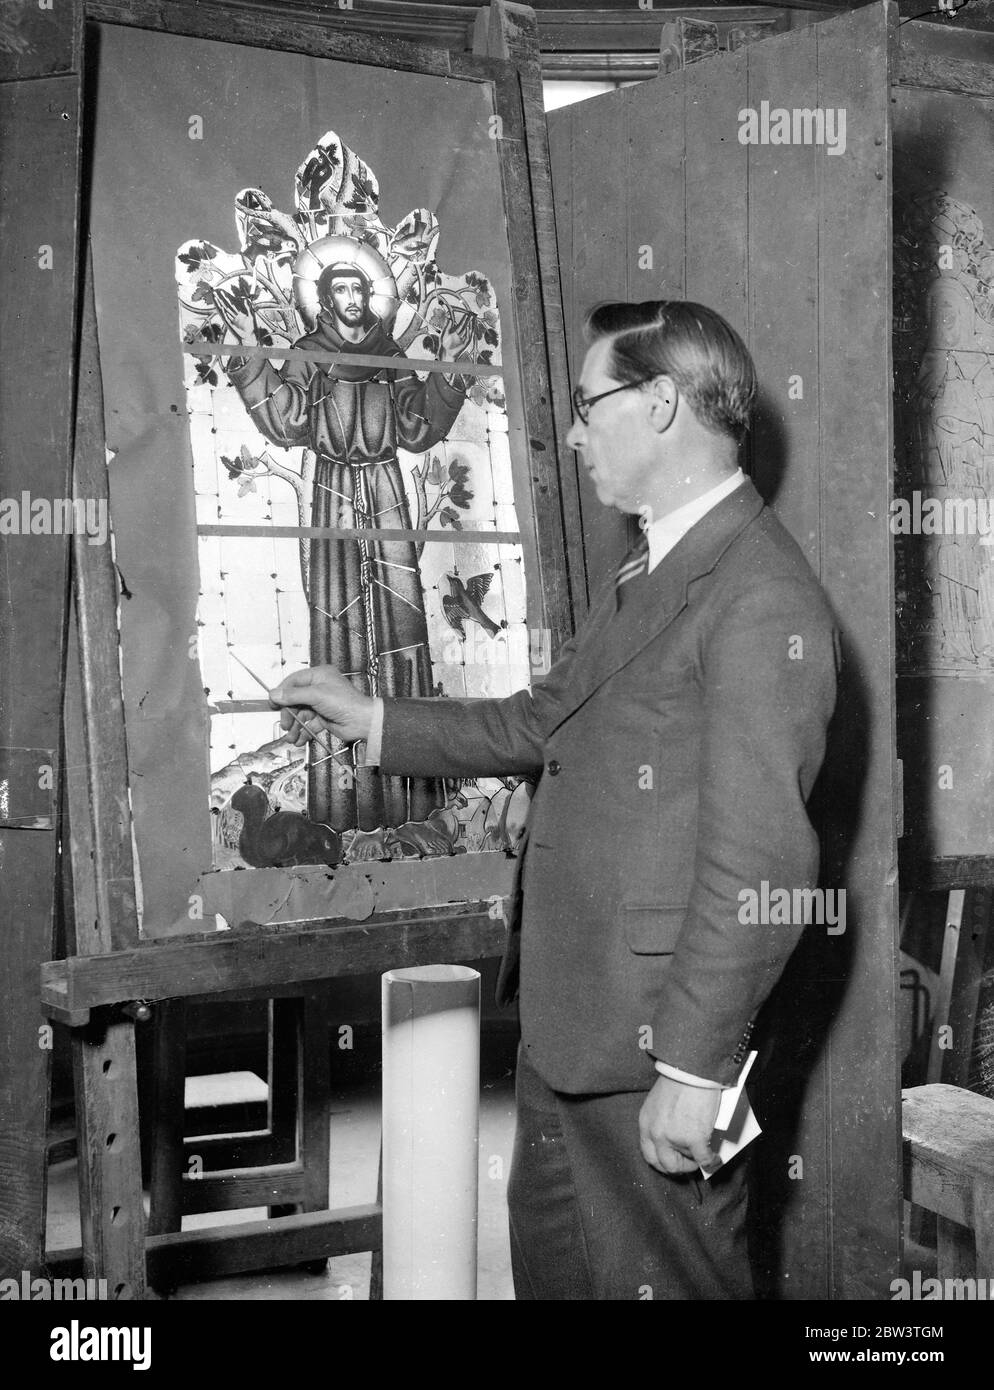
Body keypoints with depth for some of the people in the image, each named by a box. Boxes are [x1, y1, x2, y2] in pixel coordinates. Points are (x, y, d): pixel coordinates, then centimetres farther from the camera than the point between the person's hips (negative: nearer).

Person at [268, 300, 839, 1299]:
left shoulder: (763, 599, -21)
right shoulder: (648, 574, 11)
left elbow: (761, 860, -24)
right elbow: (545, 723, 21)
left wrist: (693, 1070, -22)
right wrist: (370, 719, 19)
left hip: (656, 1041, -10)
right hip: (565, 1024, 10)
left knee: (662, 1279, 8)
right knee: (549, 1263, 24)